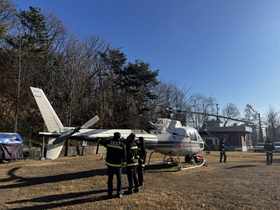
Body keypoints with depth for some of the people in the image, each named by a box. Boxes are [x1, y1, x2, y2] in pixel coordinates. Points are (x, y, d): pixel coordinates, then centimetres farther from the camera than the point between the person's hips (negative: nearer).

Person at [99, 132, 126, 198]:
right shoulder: (122, 145, -9)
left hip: (110, 164, 2)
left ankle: (110, 194, 13)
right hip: (118, 165, -1)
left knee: (110, 179, 11)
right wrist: (124, 162, 5)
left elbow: (100, 141, 11)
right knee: (119, 179, 12)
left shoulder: (108, 142, -5)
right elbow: (123, 155, -8)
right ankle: (119, 193, 13)